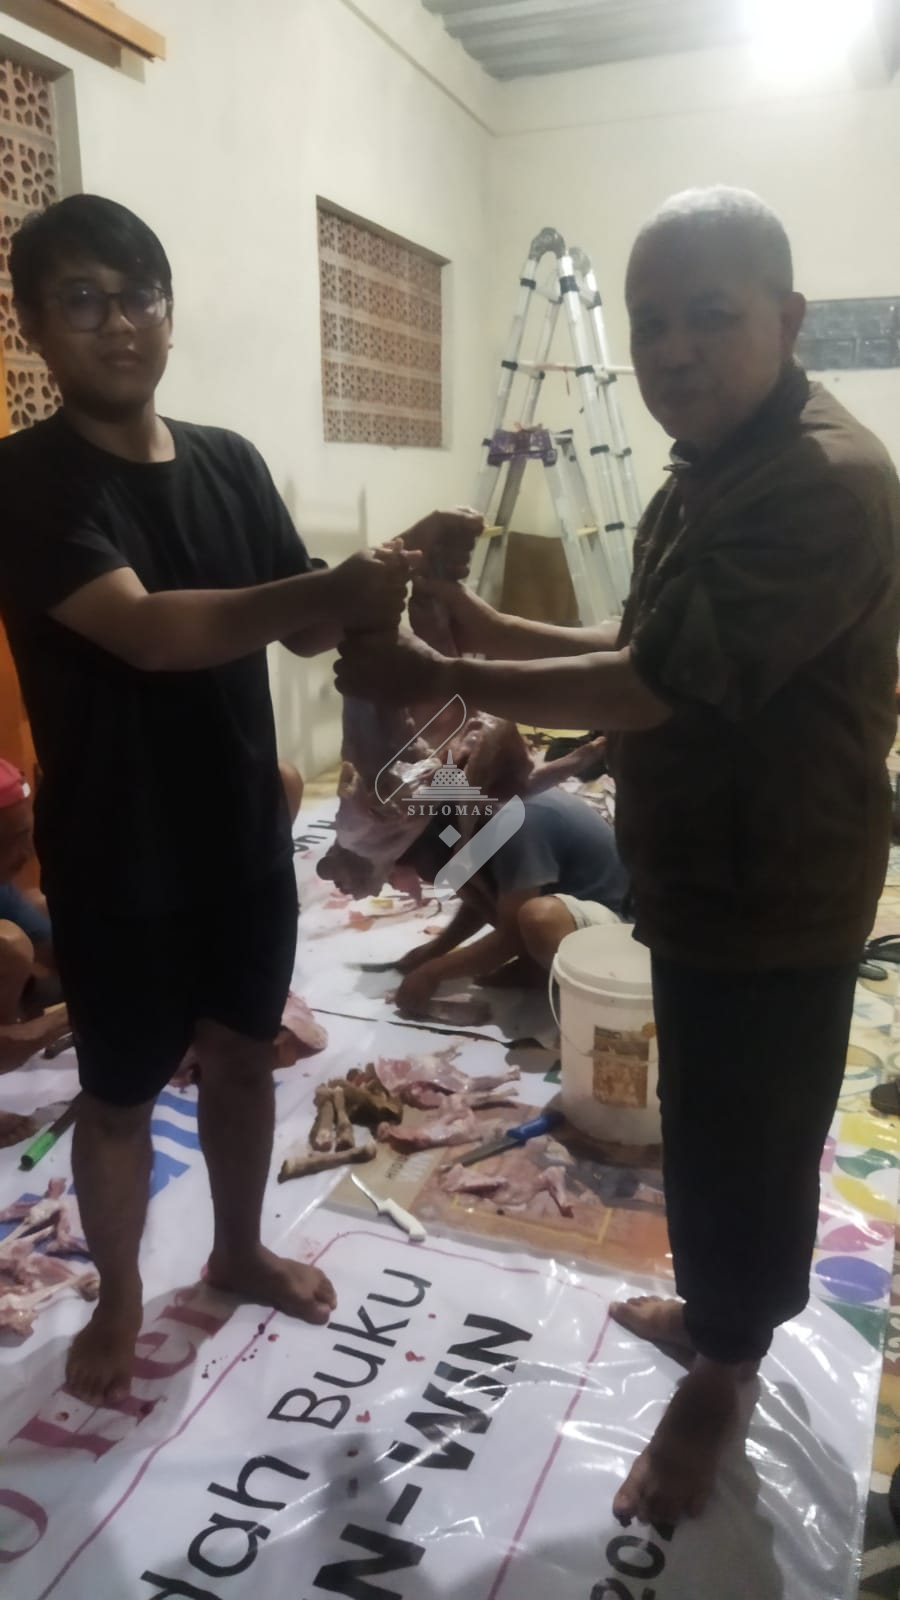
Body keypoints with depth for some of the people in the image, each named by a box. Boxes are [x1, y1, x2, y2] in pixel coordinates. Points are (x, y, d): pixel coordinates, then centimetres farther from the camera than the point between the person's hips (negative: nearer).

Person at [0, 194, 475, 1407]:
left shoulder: (230, 463, 4)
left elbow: (302, 629, 5)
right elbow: (147, 630, -29)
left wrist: (391, 571, -14)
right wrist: (329, 588, -41)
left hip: (246, 829, 6)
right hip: (116, 855, -5)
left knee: (245, 1049, 20)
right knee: (123, 1091, 12)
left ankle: (239, 1251, 44)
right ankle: (119, 1301, 38)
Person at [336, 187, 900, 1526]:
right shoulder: (710, 472, 9)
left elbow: (651, 688, -28)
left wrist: (434, 677, -21)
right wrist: (494, 630, 2)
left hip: (775, 897, -9)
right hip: (706, 872, 10)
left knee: (742, 1140, 10)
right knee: (710, 1125, 25)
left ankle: (720, 1373, 35)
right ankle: (717, 1306, 49)